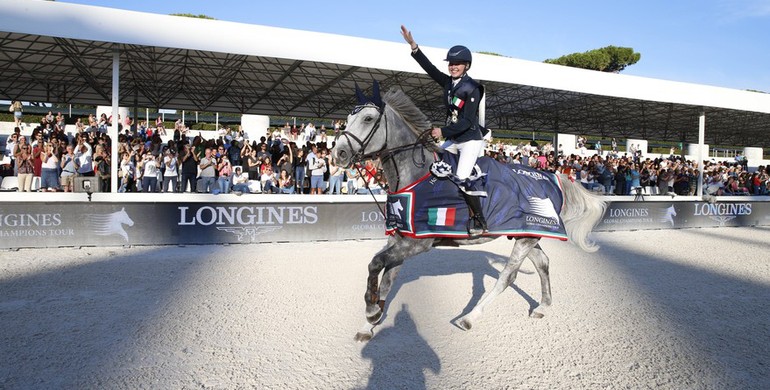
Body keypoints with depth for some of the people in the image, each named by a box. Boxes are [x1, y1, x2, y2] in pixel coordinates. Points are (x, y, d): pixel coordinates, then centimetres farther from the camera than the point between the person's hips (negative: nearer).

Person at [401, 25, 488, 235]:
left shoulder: (472, 89, -14)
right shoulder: (449, 82, 6)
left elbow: (467, 121, -20)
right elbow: (429, 68, 1)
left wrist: (443, 131, -24)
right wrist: (413, 45, -6)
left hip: (471, 140, -8)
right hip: (453, 140, 8)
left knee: (461, 178, -21)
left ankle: (479, 220, -8)